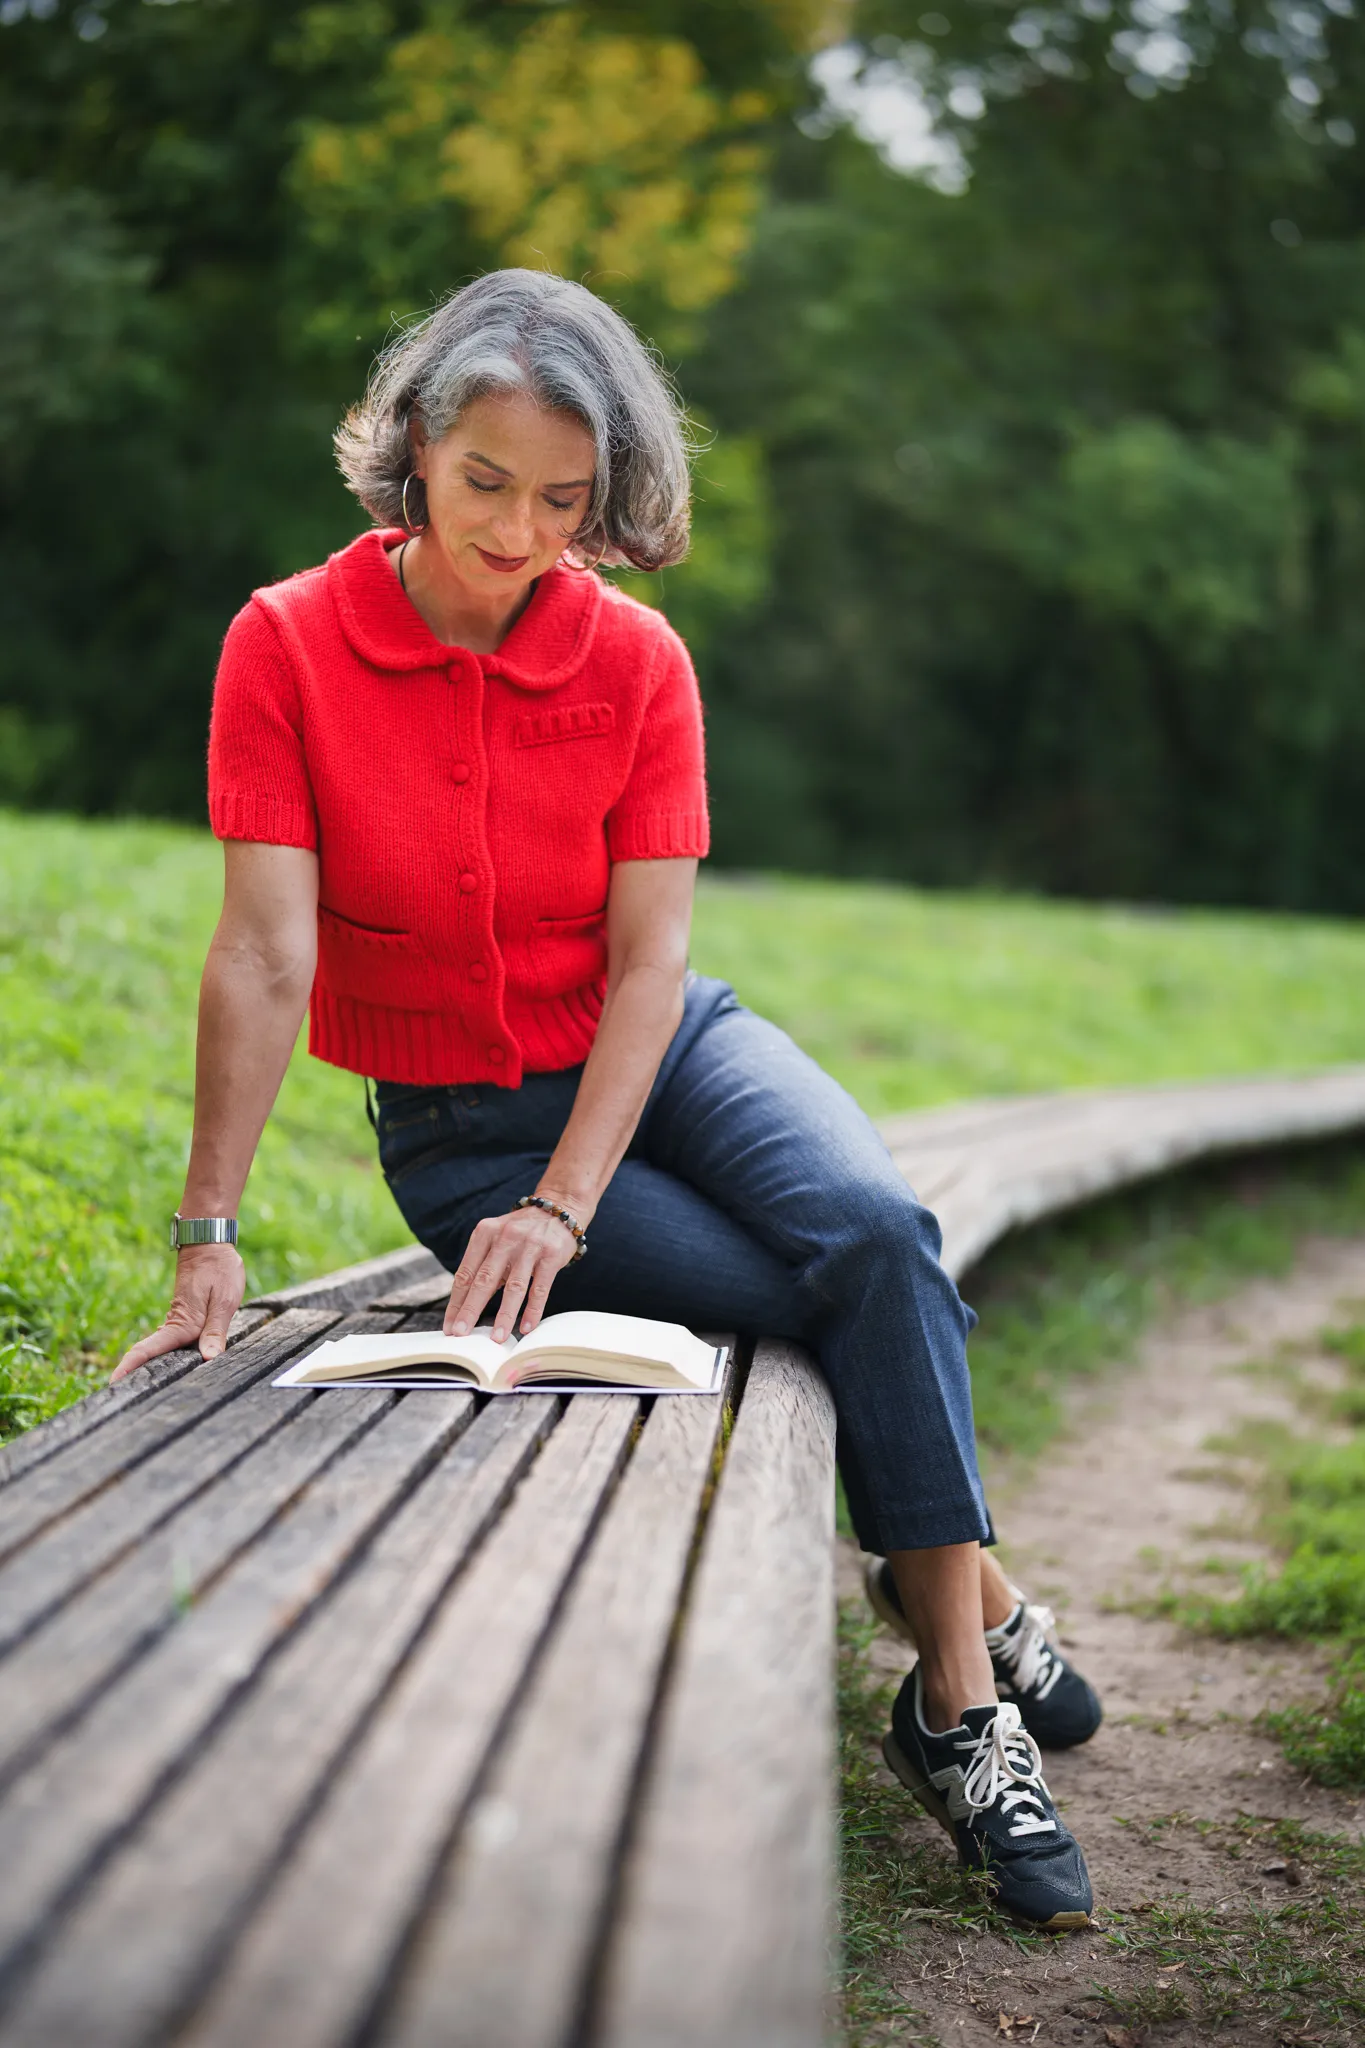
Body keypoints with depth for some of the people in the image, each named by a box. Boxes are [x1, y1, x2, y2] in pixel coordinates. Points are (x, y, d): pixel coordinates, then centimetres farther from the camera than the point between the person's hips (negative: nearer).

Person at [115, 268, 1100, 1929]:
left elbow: (648, 956, -12)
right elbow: (266, 959, -17)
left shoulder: (635, 661, -8)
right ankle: (981, 1608, 1)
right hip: (458, 1126, -2)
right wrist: (209, 1237, -21)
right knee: (857, 1304, -21)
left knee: (875, 1228, -27)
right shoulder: (288, 646, -14)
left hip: (660, 1056, 2)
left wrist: (564, 1206, -24)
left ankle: (957, 1699, -18)